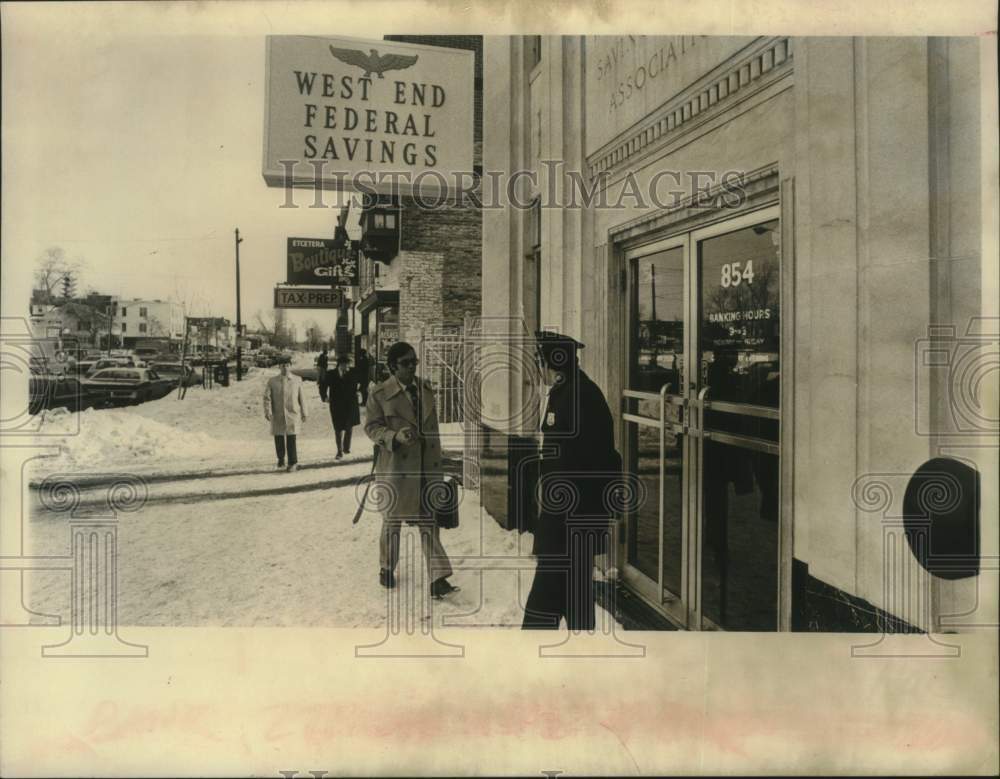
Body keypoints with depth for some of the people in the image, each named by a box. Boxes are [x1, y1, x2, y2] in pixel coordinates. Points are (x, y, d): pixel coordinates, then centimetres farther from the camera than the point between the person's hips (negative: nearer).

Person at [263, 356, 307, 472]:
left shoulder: (297, 380, 6)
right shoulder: (272, 381, 4)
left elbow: (301, 397, 9)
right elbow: (267, 397, -2)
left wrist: (303, 413, 9)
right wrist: (268, 412, -14)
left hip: (292, 414, -1)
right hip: (277, 416, 1)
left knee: (291, 439, -8)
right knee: (278, 439, 9)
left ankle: (293, 463, 1)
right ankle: (281, 460, 29)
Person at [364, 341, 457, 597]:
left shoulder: (426, 389, 6)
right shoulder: (380, 393, -10)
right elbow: (371, 426, -7)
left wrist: (437, 459, 13)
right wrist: (395, 436, -26)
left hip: (427, 466, 4)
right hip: (395, 466, -3)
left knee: (429, 521, 2)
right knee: (392, 520, 13)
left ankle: (438, 578, 2)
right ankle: (386, 569, 34)